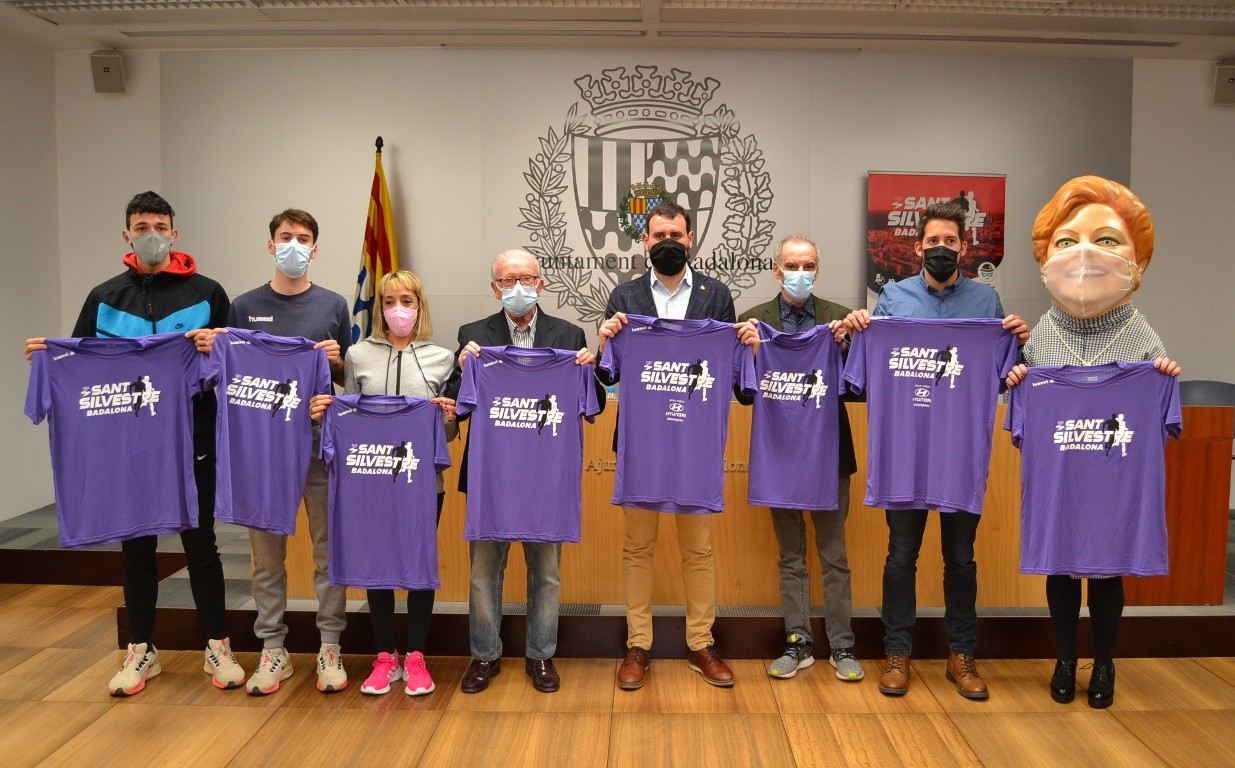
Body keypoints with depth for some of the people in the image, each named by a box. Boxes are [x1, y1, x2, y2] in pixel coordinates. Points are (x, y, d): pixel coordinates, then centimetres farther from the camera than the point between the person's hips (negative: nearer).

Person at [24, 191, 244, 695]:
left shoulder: (206, 292, 2)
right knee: (136, 547, 11)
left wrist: (216, 348, -20)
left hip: (193, 443, -2)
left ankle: (217, 647, 18)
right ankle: (141, 651, 26)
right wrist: (49, 354, -7)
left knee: (200, 543, 6)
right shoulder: (104, 297, 10)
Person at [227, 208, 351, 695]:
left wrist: (336, 360, -10)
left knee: (329, 550, 4)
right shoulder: (245, 307, 7)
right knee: (267, 553, 8)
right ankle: (272, 649, 21)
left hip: (321, 443, -1)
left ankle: (330, 647, 16)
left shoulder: (333, 305, 6)